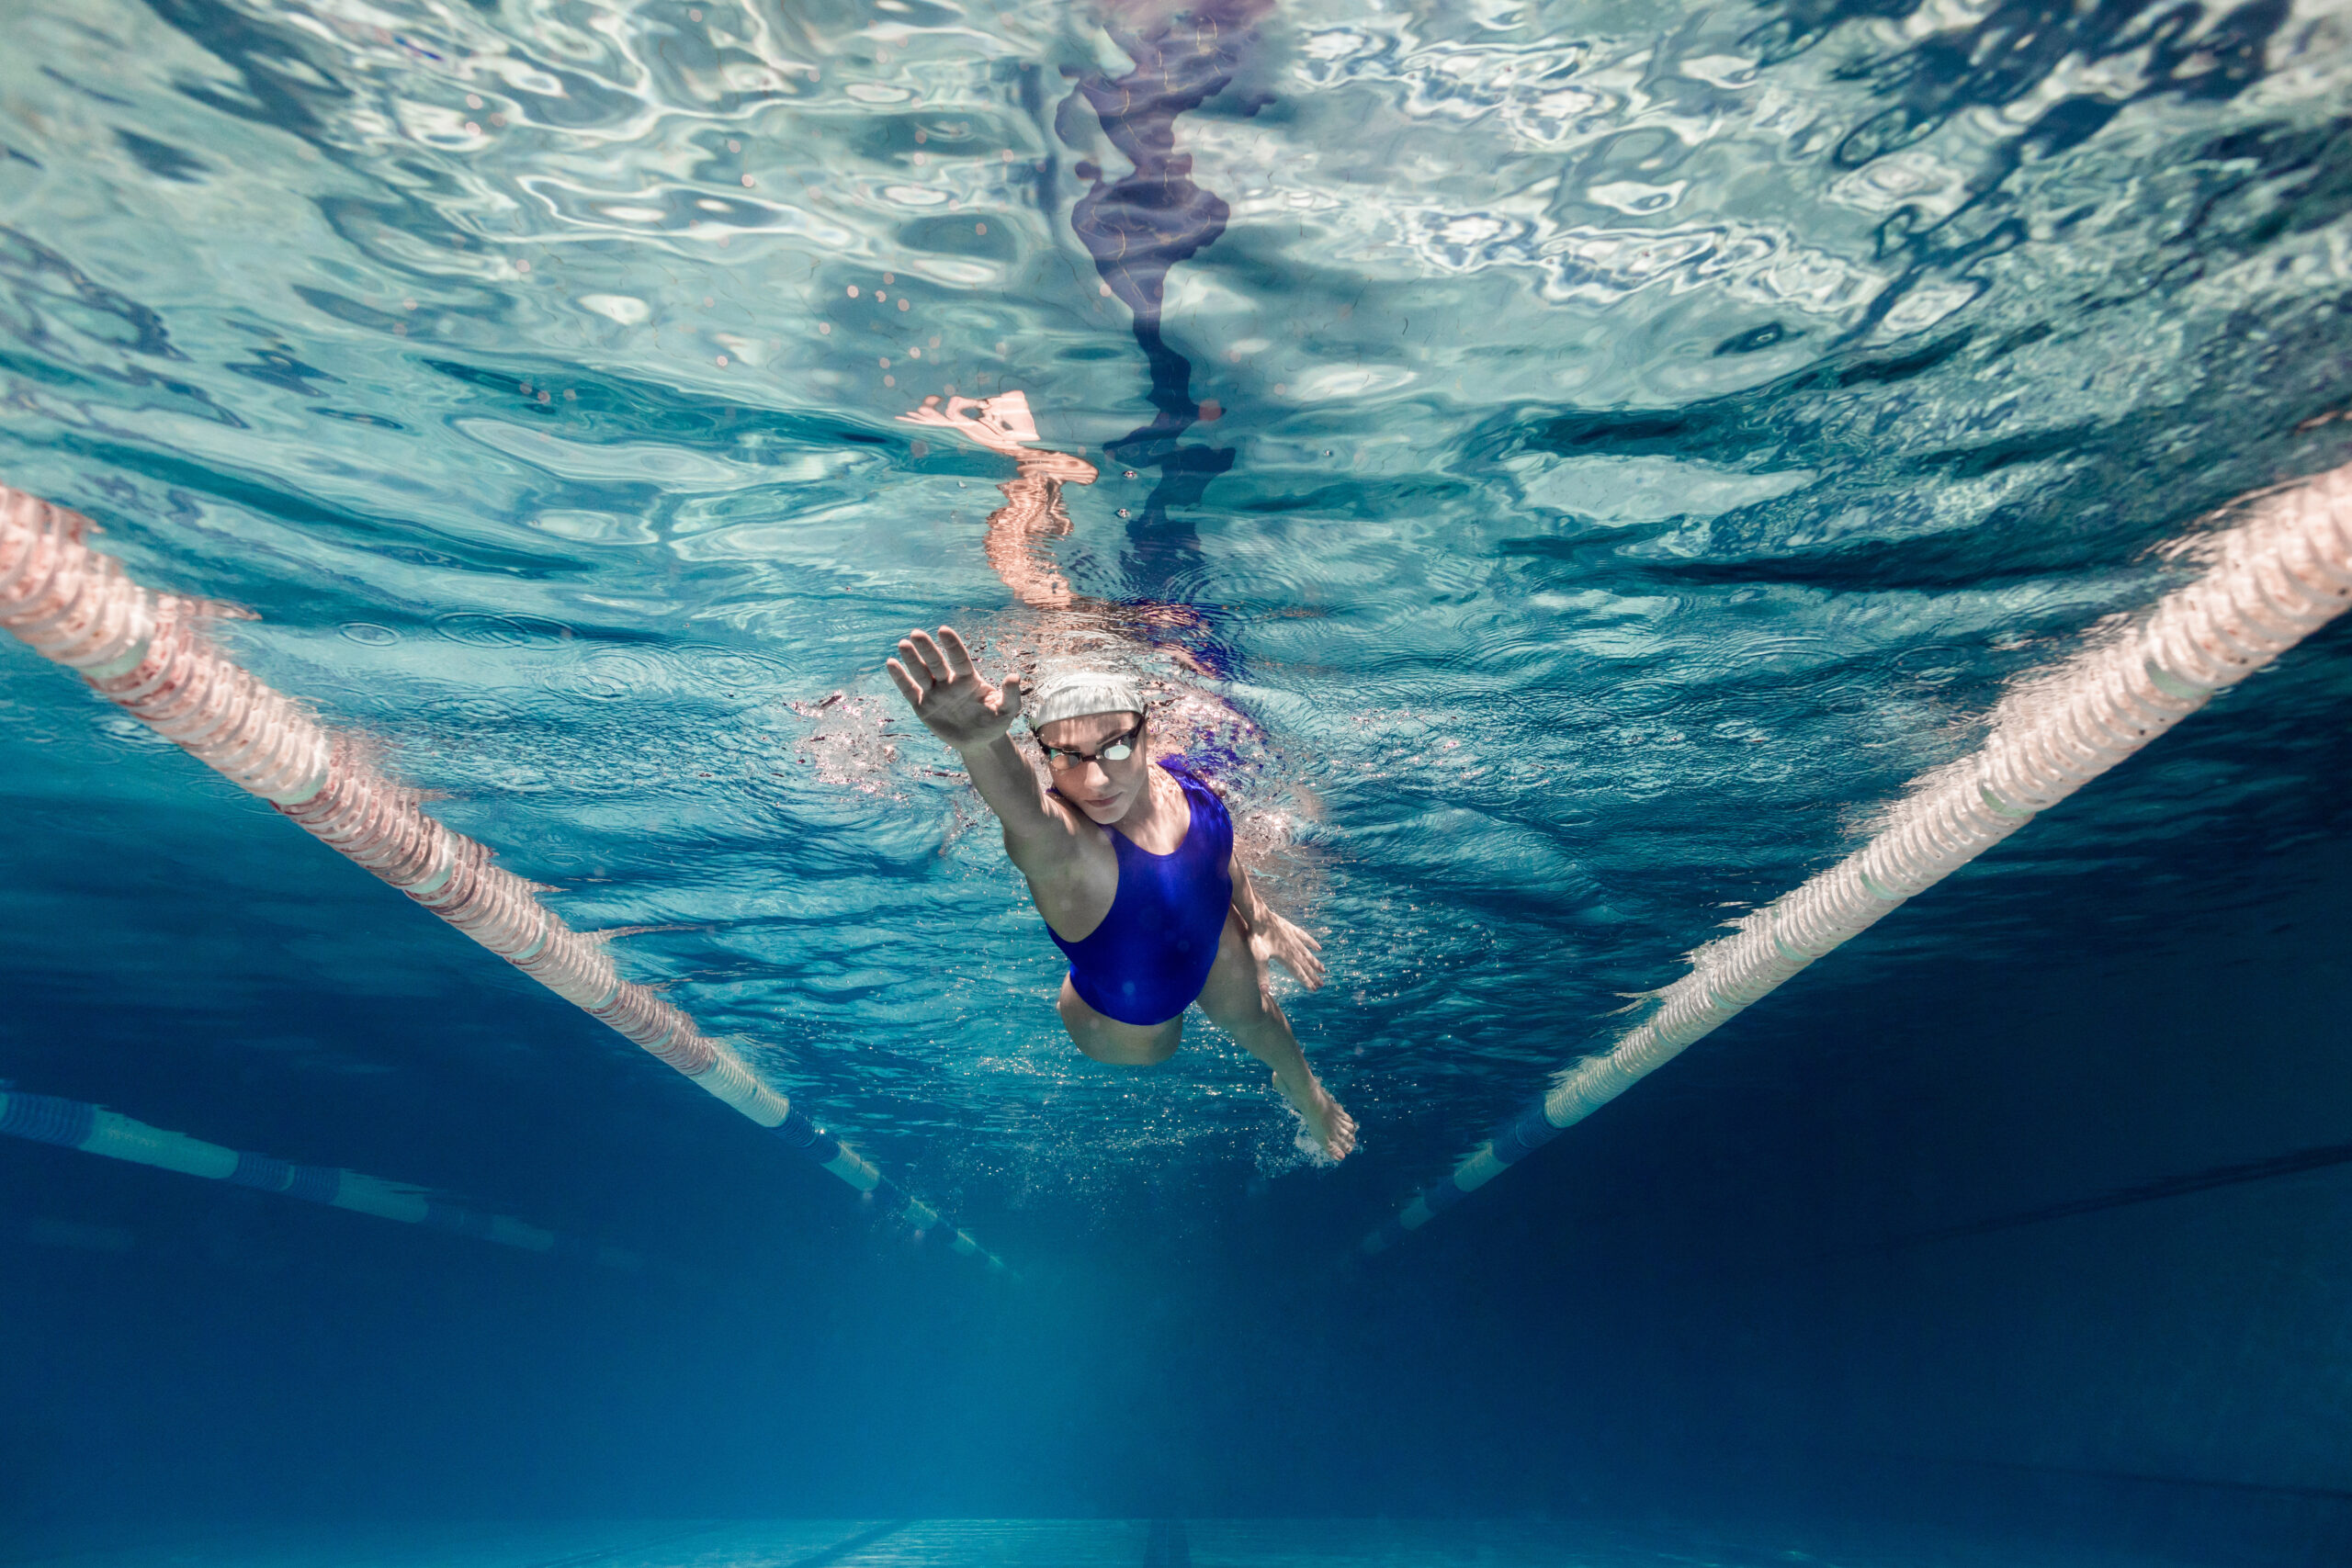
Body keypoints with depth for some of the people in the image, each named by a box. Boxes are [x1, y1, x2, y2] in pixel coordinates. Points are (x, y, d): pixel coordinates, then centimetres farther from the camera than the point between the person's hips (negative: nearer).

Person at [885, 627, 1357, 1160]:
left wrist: (1262, 920, 11)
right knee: (1148, 1054, 27)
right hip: (1128, 1013, -4)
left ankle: (1305, 1089, 67)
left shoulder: (1176, 780, -27)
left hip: (1213, 941, 4)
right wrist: (982, 744, -96)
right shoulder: (1055, 844, -46)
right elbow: (1026, 812, -74)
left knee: (1250, 1017, 30)